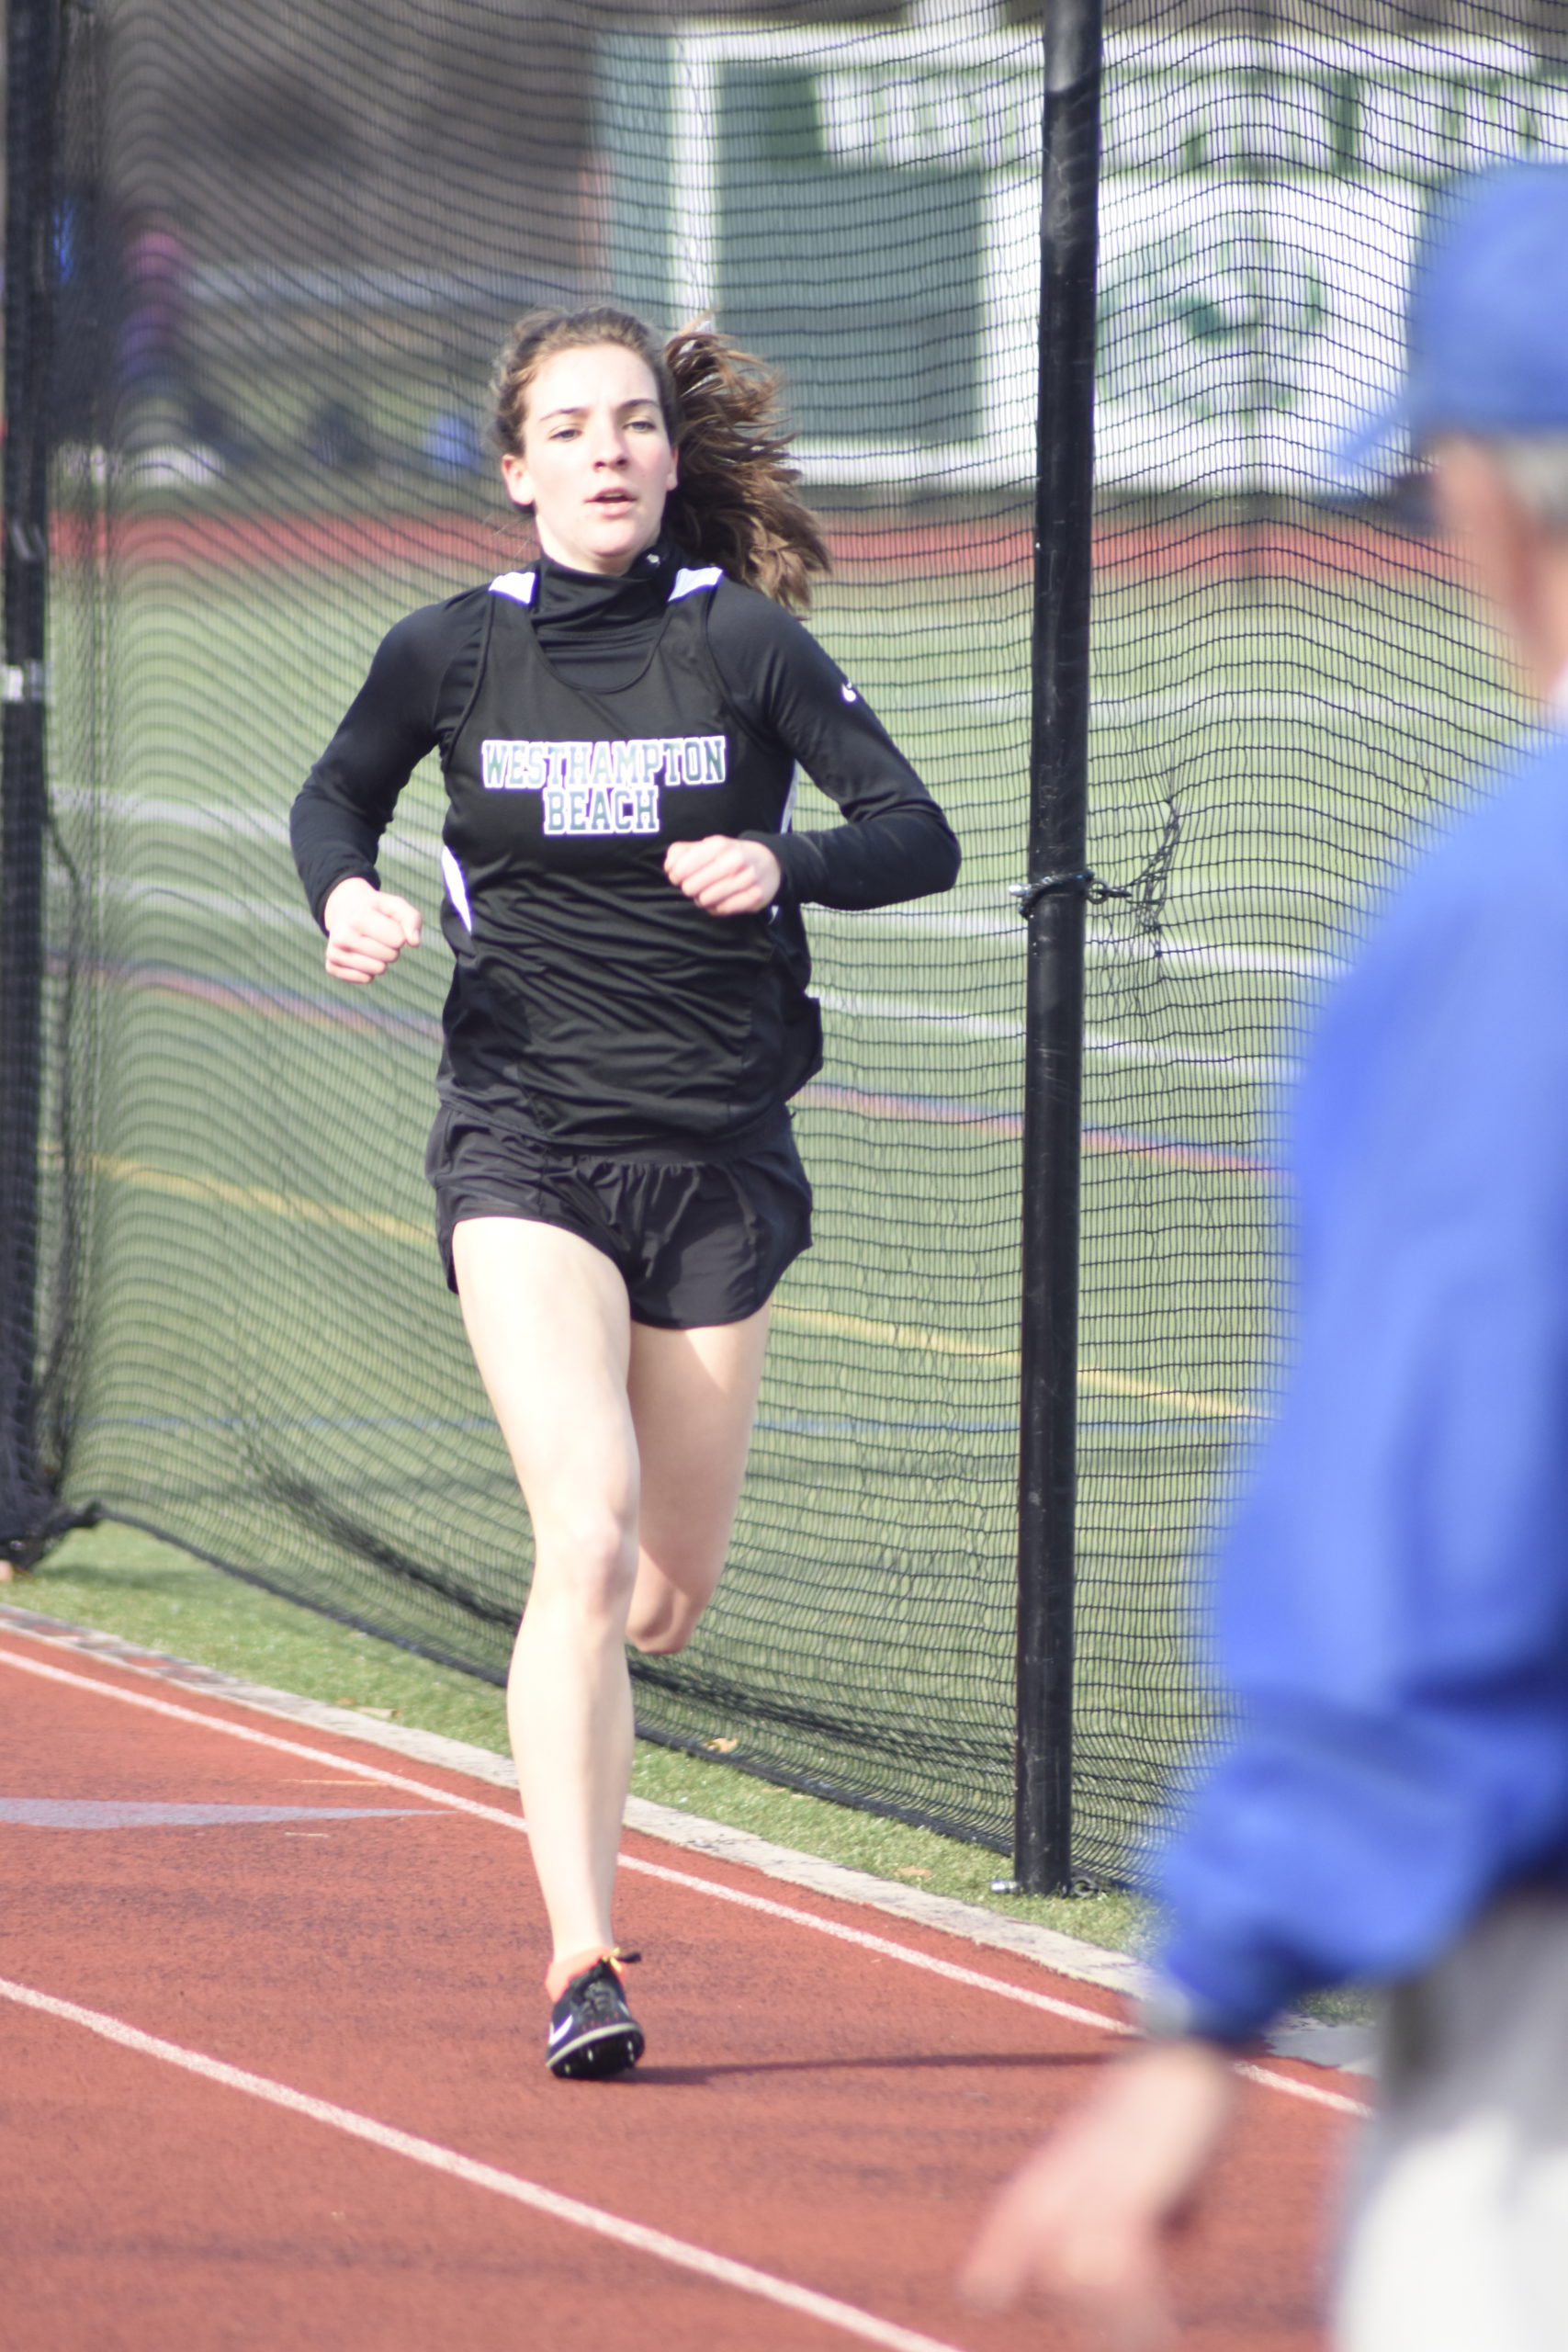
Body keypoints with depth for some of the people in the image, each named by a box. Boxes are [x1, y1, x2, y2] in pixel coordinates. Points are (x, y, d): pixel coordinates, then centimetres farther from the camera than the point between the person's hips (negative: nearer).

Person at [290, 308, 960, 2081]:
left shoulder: (743, 641, -4)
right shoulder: (450, 653, 0)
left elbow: (921, 837, -6)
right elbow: (332, 801, 19)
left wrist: (783, 864, -25)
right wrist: (348, 899, -3)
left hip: (719, 1153, 1)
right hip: (524, 1143, -1)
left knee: (667, 1594, 9)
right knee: (588, 1536, -21)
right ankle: (579, 1961, -22)